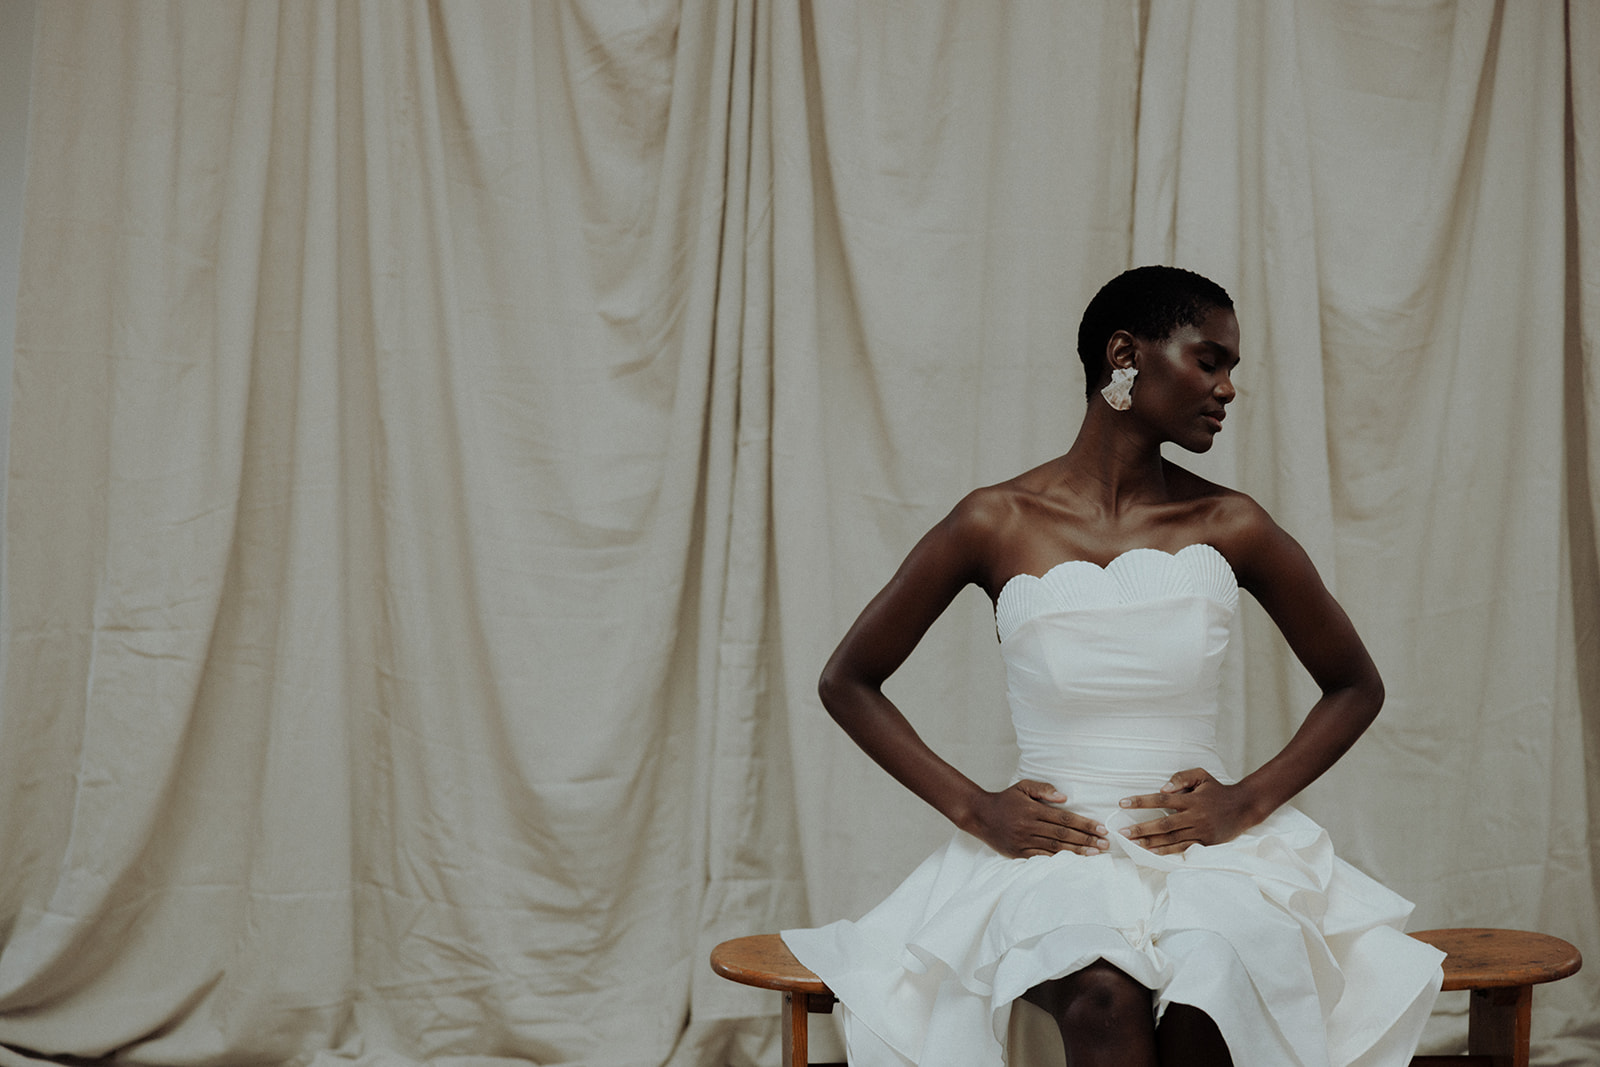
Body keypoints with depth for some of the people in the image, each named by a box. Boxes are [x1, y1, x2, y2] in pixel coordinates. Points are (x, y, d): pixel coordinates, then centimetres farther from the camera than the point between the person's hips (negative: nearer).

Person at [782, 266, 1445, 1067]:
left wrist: (1249, 800, 1)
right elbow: (847, 683, 8)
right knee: (1106, 997, -35)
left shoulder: (1231, 529, 4)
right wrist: (974, 809, -3)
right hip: (1047, 854, -1)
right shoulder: (997, 524, -1)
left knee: (1210, 991, -33)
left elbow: (1356, 685, 17)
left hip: (1207, 851, 1)